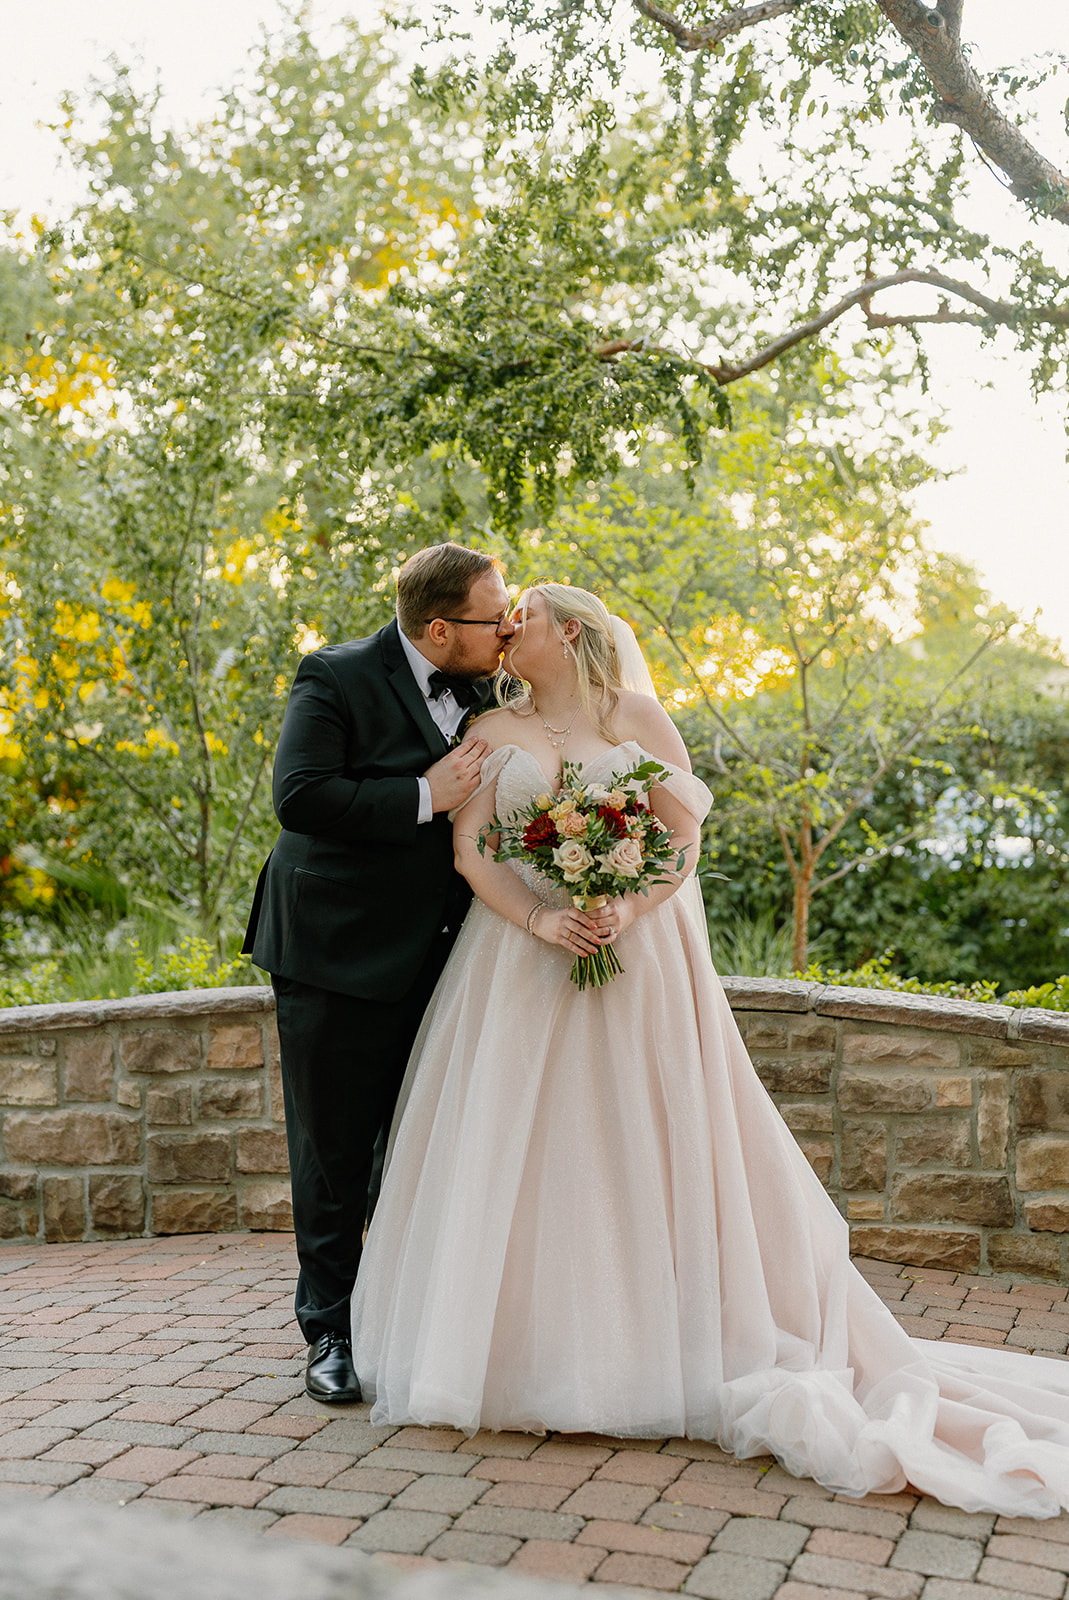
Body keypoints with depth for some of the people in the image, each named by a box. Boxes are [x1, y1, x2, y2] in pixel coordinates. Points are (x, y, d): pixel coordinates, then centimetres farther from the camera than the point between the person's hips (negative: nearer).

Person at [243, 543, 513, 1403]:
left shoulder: (481, 692, 8)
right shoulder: (337, 678, -11)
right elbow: (300, 797, -22)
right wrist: (426, 797, -22)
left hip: (435, 963, 6)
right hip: (339, 956, -5)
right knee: (335, 1157, 5)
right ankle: (332, 1332, 19)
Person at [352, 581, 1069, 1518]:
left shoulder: (640, 720, 5)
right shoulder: (494, 734, 11)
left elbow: (686, 838, 0)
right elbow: (468, 849, 1)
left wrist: (627, 909, -17)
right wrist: (538, 920, -15)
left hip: (638, 961, -2)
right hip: (521, 969, 2)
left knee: (641, 1151, -2)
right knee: (519, 1153, -2)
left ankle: (669, 1351, 8)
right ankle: (528, 1344, 8)